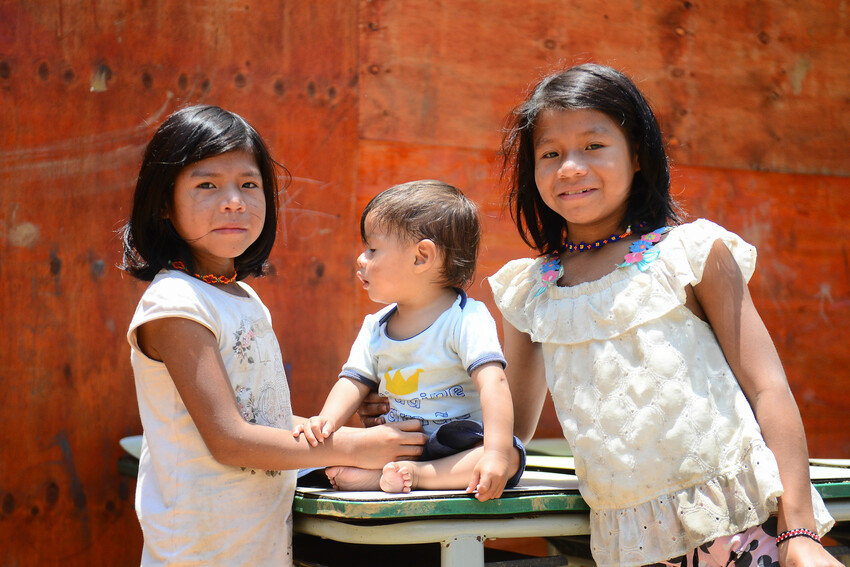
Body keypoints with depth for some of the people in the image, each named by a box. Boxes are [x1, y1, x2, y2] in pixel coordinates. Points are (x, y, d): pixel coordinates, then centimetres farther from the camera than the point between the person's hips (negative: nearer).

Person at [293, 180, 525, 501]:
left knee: (509, 458, -33)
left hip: (456, 446, -5)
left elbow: (492, 384, -24)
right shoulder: (375, 328, 10)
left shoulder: (467, 319, -12)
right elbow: (354, 382, 6)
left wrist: (495, 454, -38)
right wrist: (327, 420, -18)